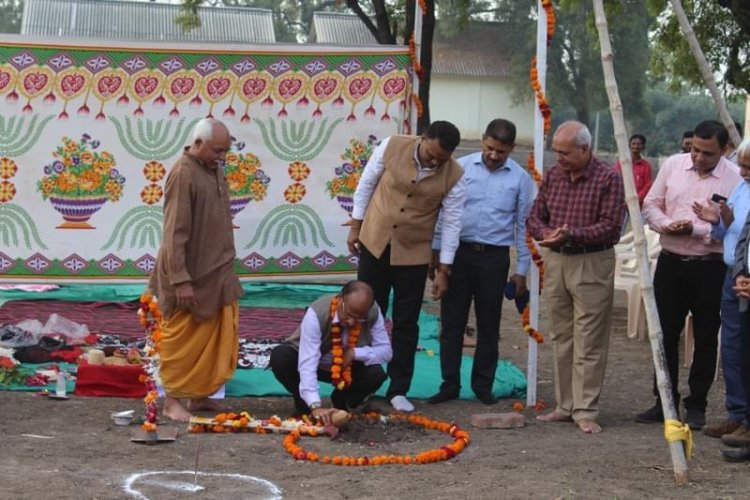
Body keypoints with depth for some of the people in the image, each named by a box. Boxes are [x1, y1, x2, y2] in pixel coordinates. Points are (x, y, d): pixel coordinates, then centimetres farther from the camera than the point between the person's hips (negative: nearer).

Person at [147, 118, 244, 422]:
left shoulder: (214, 170, 7)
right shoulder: (183, 175, -20)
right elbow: (174, 233, -22)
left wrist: (226, 268, 18)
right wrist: (180, 280, -24)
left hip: (217, 274, 9)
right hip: (191, 277, -9)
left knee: (217, 338, 14)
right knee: (182, 341, 2)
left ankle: (200, 395, 24)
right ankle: (172, 401, 12)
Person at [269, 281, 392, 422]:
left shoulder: (373, 313, -24)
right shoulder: (316, 313, -36)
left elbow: (385, 351, -15)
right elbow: (307, 363, -43)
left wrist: (354, 353, -34)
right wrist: (315, 406, -53)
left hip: (348, 368, 2)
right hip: (312, 361, -2)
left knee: (376, 374, -27)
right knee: (279, 357, -32)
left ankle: (340, 402, 3)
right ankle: (303, 403, -6)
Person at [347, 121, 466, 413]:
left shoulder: (454, 176, -14)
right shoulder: (392, 147, -13)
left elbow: (452, 223, -8)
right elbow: (366, 184, 0)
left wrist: (444, 270, -7)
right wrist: (356, 226, 3)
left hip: (414, 254, 0)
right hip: (375, 243, 1)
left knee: (406, 324, 4)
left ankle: (398, 390, 15)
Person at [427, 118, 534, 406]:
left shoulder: (520, 179, 0)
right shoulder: (461, 167, -1)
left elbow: (523, 226, 5)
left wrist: (522, 270, 4)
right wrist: (436, 252, -1)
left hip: (494, 257, 0)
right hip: (458, 252, 0)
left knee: (488, 326, 8)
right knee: (452, 322, 4)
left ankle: (483, 385, 20)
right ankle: (449, 384, 12)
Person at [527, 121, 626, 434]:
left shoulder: (608, 178, -9)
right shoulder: (552, 176, 8)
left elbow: (611, 226, -15)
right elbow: (535, 216, 12)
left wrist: (572, 235, -24)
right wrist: (546, 232, -10)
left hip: (592, 266, -6)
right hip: (556, 261, 6)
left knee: (589, 343, -5)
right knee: (561, 338, 11)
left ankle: (586, 411, -2)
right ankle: (565, 406, 19)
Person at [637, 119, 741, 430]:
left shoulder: (734, 177, -8)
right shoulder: (672, 165, 4)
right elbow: (650, 205, 8)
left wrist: (697, 229, -22)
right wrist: (667, 225, -11)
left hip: (710, 268, -3)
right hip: (670, 263, 3)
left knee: (705, 339, 5)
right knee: (665, 334, 9)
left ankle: (696, 406, 15)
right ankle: (665, 401, 20)